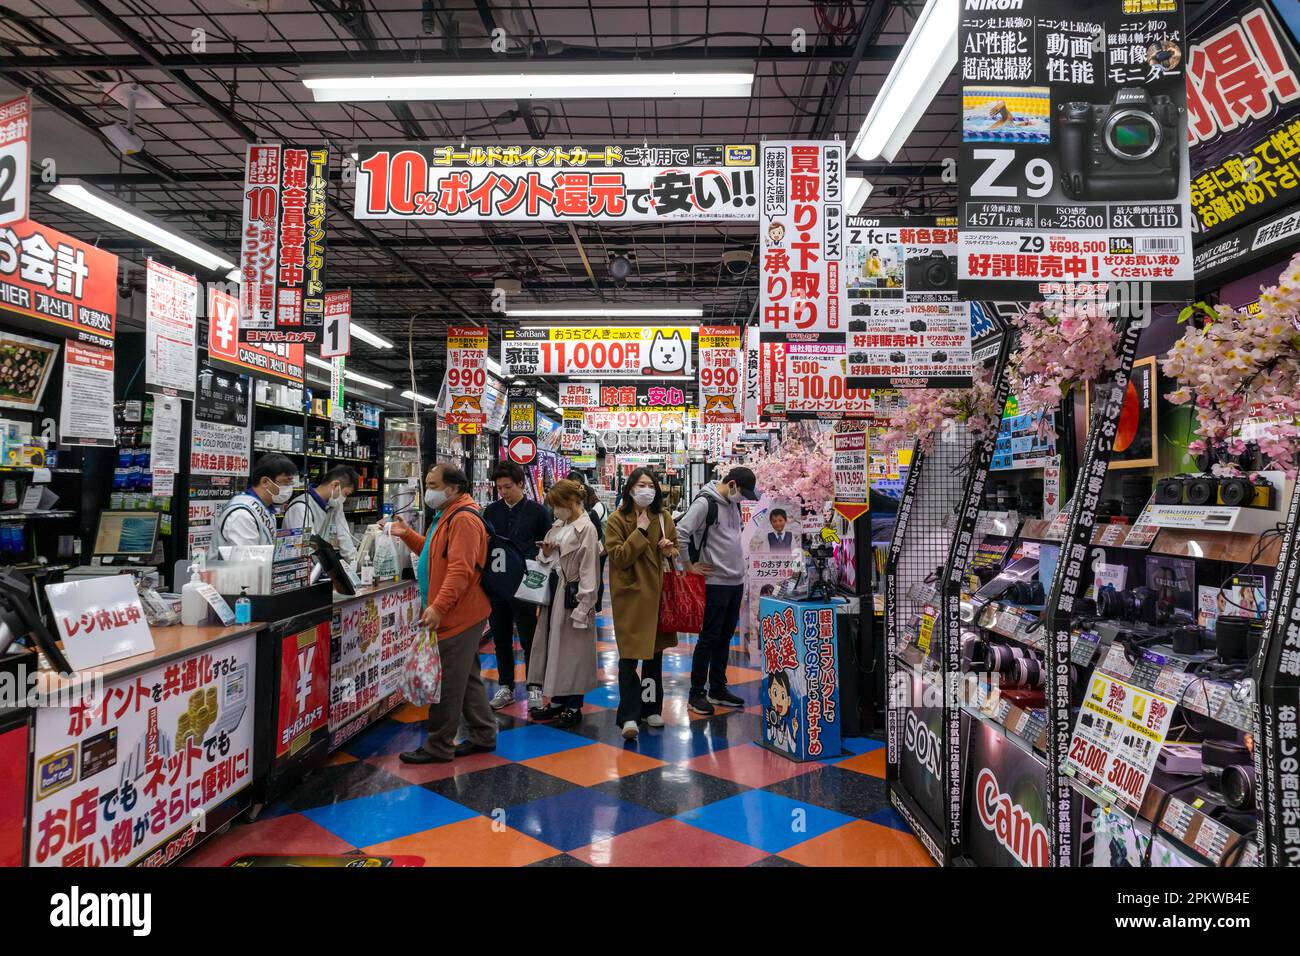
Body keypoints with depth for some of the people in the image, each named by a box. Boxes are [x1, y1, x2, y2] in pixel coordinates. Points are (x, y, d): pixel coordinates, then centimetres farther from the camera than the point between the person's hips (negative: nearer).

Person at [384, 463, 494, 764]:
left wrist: (438, 607, -30)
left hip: (458, 616, -11)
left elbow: (460, 569, -26)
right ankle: (483, 735, 26)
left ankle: (438, 746, 8)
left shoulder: (464, 519, -18)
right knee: (466, 678, 16)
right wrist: (407, 534, 16)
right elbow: (435, 553, 27)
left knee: (447, 683, -2)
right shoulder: (451, 516, 17)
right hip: (458, 615, 11)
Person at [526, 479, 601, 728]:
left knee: (572, 649, 1)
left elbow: (588, 571, -16)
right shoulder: (559, 526, 10)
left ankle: (573, 706, 14)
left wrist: (582, 607, -18)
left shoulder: (586, 528, -13)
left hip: (572, 594, -8)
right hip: (553, 590, 8)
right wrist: (546, 553, -5)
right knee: (553, 644, 13)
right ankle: (558, 700, 27)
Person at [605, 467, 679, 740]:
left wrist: (670, 551, -5)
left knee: (654, 653, 14)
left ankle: (651, 708, 27)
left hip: (657, 594, 5)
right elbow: (619, 558, -14)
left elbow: (675, 551, 18)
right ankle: (629, 716, -6)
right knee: (629, 656, -10)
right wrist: (641, 530, -18)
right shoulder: (617, 519, -6)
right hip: (630, 595, -5)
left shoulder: (663, 517, 7)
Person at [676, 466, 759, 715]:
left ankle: (718, 689, 25)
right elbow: (681, 533, -20)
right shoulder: (705, 503, -14)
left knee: (725, 637, 14)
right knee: (709, 638, -1)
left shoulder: (734, 504, 12)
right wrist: (691, 566, -14)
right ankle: (696, 693, 10)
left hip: (736, 582, 8)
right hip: (715, 583, -8)